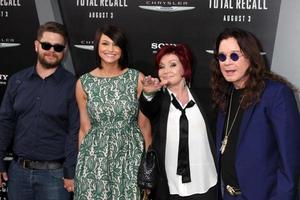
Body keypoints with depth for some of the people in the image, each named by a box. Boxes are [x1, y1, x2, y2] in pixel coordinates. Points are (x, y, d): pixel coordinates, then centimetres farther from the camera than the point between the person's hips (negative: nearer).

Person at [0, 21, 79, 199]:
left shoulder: (72, 85, -7)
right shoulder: (17, 80, 4)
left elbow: (75, 131, -8)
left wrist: (70, 172, -12)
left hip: (54, 173, -3)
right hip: (18, 170, 4)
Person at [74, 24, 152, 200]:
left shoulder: (137, 78, -1)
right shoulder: (83, 83, 1)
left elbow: (144, 123, 2)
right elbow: (85, 128, 7)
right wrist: (80, 162, 9)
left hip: (131, 155, 0)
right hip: (95, 156, 1)